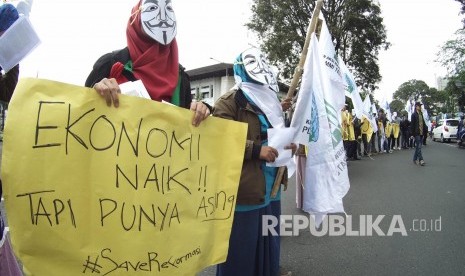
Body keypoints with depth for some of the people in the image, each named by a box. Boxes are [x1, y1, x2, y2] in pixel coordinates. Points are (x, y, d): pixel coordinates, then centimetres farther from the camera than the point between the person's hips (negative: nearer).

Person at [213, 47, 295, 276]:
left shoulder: (270, 102, 19)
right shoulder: (228, 102, -9)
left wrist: (287, 144, 8)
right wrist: (256, 150, -24)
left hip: (270, 185, 8)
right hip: (245, 187, -8)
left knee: (269, 234, 18)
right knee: (243, 240, 2)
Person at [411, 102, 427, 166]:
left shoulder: (421, 114, 15)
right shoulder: (414, 114, -6)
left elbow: (423, 123, 17)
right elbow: (412, 125, -9)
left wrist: (425, 131, 8)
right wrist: (412, 134, -13)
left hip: (421, 133, 7)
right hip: (417, 133, -7)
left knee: (418, 147, 11)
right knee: (418, 147, -8)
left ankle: (415, 159, 20)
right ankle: (421, 159, -9)